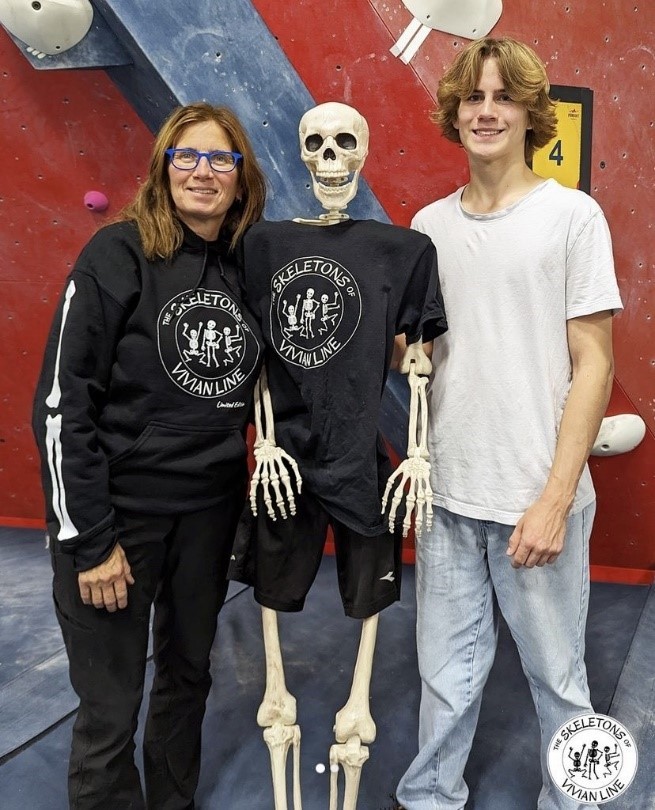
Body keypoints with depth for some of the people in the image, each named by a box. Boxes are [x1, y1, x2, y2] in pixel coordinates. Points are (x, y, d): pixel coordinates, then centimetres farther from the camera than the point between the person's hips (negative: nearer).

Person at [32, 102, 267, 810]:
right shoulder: (119, 254, -12)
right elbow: (62, 401, -14)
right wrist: (87, 538, -14)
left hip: (211, 510, 5)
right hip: (119, 510, -5)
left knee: (188, 676, 21)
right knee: (109, 710, 5)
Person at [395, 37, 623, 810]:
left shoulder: (572, 215, -4)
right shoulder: (430, 225, 7)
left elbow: (592, 366, -6)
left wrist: (555, 499, -11)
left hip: (537, 498, -3)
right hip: (448, 492, 3)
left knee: (556, 675, 11)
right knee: (447, 675, 14)